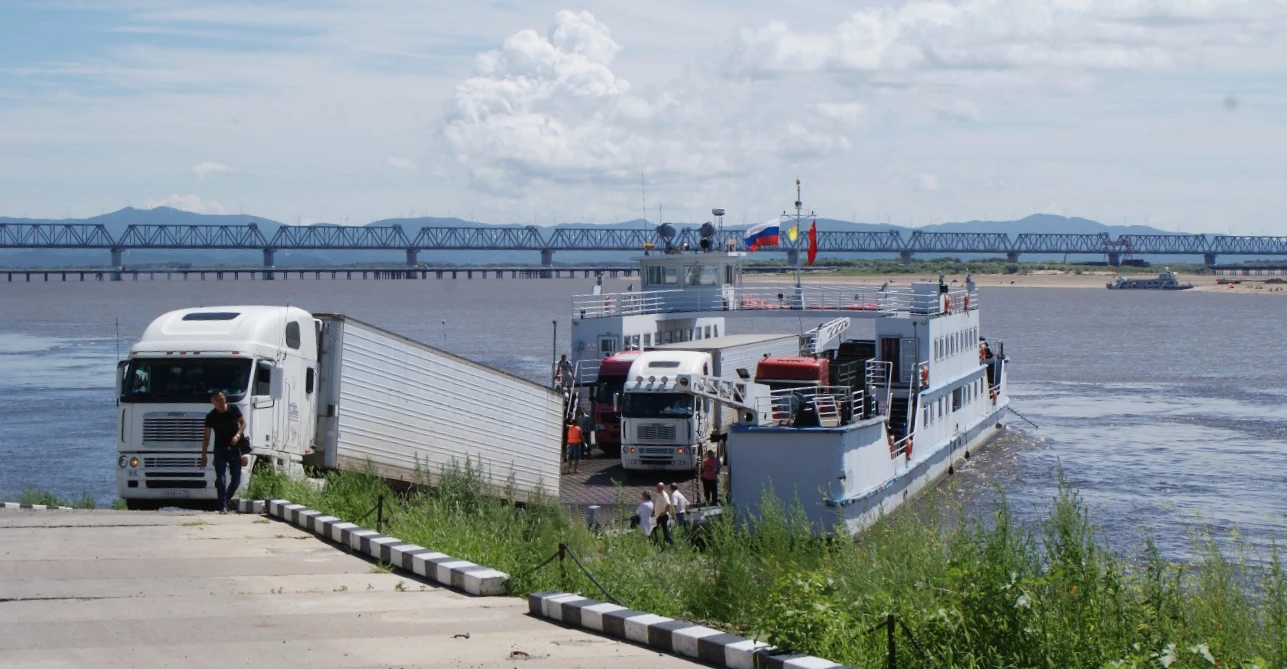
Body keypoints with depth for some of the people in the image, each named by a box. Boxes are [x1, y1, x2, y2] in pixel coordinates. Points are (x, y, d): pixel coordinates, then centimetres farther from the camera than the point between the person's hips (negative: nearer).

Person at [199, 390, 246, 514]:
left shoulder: (234, 410, -6)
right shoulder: (211, 416, -8)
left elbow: (243, 423, 7)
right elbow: (206, 437, -3)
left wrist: (238, 435, -12)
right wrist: (203, 456, -6)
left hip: (234, 448, 2)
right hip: (220, 450, -2)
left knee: (236, 479, 5)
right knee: (221, 479, -10)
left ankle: (225, 501, 26)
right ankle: (223, 506, -11)